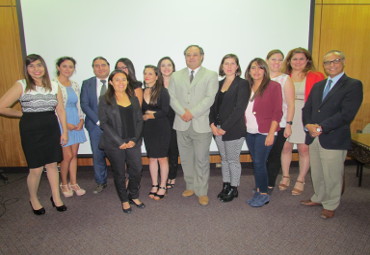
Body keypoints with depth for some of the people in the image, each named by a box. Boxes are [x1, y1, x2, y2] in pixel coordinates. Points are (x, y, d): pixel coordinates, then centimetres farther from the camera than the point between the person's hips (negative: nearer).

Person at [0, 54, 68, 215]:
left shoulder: (54, 86, 3)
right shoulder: (21, 86, -9)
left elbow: (60, 110, 6)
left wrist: (64, 131, 5)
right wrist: (23, 114, 0)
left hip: (51, 129, 3)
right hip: (31, 131, -3)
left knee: (52, 165, 12)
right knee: (36, 169, 3)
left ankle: (56, 197, 29)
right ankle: (33, 200, 29)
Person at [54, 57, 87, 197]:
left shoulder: (75, 85, 11)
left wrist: (81, 120, 0)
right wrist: (65, 124, -13)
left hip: (76, 123, 5)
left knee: (74, 154, 10)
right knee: (67, 155, -1)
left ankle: (74, 183, 24)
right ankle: (64, 184, 21)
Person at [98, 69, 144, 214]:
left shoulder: (133, 99, 10)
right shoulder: (105, 99, -1)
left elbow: (139, 120, 8)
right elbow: (104, 123, -6)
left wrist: (134, 140, -5)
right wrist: (119, 142, -11)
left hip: (133, 142, 3)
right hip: (114, 144, -3)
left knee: (137, 170, 4)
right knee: (119, 173, 8)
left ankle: (134, 196, 28)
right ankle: (124, 200, 27)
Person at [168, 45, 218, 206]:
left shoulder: (211, 76, 3)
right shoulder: (176, 76, 13)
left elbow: (210, 98, -8)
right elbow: (172, 97, 4)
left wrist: (192, 113, -15)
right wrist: (182, 112, -13)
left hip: (201, 124, -3)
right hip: (182, 124, 4)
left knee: (202, 160, 2)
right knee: (186, 159, 12)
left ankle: (202, 192, 15)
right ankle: (191, 186, 29)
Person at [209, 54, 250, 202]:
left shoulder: (242, 84, -6)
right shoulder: (219, 84, 12)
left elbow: (240, 109, -14)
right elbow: (213, 105, 10)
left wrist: (225, 128, -15)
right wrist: (212, 124, -5)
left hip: (233, 129, -5)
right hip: (218, 129, 6)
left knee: (233, 160, 5)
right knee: (224, 159, 15)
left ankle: (234, 189, 21)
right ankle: (226, 186, 29)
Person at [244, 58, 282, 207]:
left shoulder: (273, 86, -5)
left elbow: (277, 112, -9)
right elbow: (244, 109, 9)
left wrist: (271, 133, -15)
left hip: (264, 132, -5)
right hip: (249, 132, 5)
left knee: (259, 162, -4)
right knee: (255, 162, 11)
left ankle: (263, 195, 13)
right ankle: (258, 191, 25)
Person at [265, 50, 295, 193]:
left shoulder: (285, 79, 0)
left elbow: (290, 104, -4)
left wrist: (289, 124, -10)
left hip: (279, 125, -2)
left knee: (274, 156, 4)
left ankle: (270, 185, 21)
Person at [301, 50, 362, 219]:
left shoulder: (353, 85, -6)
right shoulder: (317, 86, 16)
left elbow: (347, 114, -17)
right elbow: (307, 108, 11)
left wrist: (322, 127, -20)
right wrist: (309, 125, -9)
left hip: (334, 139, -6)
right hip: (314, 138, 6)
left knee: (332, 176, 7)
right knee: (316, 174, 17)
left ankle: (330, 205, 25)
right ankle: (319, 198, 37)